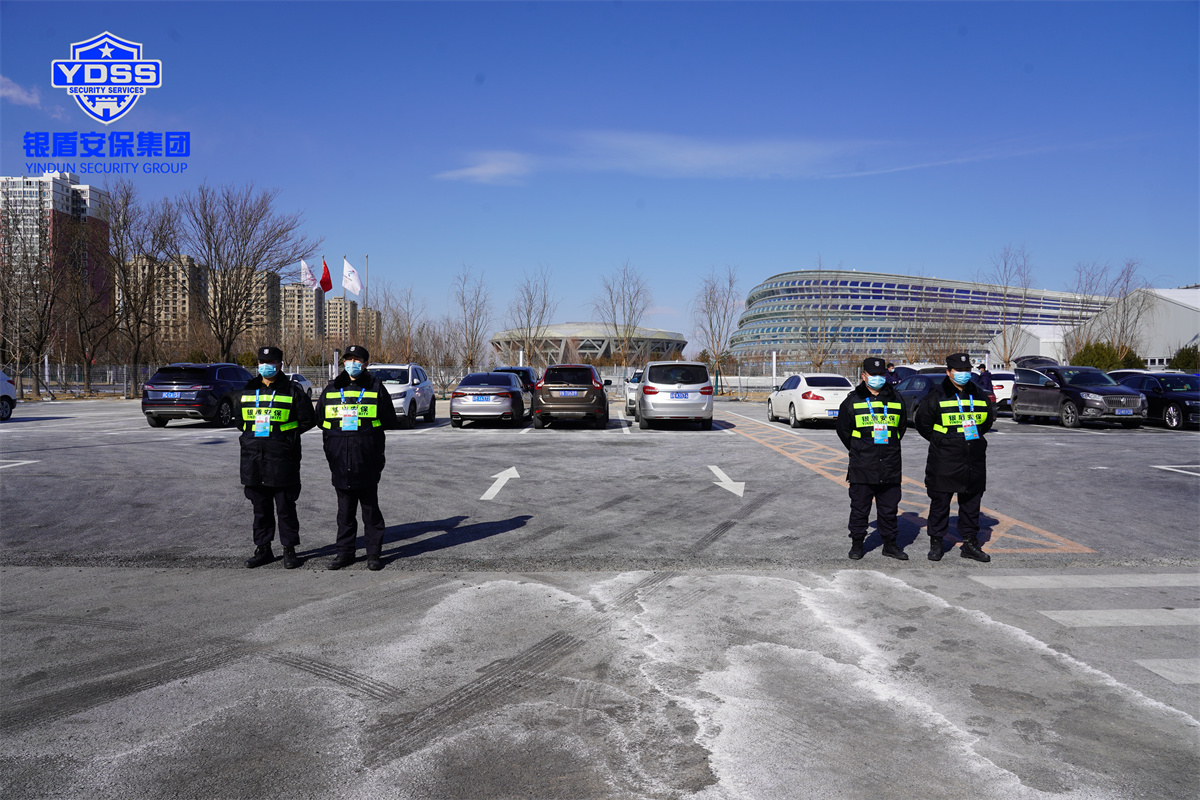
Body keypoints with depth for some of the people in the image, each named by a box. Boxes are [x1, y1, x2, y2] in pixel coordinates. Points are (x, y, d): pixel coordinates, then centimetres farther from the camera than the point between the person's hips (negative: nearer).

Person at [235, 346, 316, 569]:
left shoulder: (292, 391, -1)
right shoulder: (247, 391, 12)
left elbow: (308, 420, 1)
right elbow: (238, 419, 24)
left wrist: (287, 434, -2)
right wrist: (255, 433, 12)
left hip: (283, 459, -4)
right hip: (253, 458, 4)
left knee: (286, 507, 2)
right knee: (260, 507, 12)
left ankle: (289, 550, 11)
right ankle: (263, 549, 22)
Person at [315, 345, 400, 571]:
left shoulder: (376, 388, 4)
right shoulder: (332, 389, 12)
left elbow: (390, 422, 6)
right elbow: (319, 418, 20)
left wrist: (369, 427, -3)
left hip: (367, 459, -3)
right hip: (340, 459, 3)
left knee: (370, 508, 4)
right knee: (345, 510, 10)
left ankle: (374, 553, 11)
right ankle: (345, 552, 19)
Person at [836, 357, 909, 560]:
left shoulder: (896, 399, 8)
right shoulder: (853, 400, 0)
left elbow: (902, 426, 18)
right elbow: (843, 429, 7)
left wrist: (890, 448, 11)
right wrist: (858, 451, 7)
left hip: (890, 466, 2)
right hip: (862, 467, -2)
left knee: (889, 507, 9)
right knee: (860, 506, 5)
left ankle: (890, 543, 21)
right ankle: (857, 543, 16)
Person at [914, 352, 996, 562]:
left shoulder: (979, 394, 7)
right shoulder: (937, 396, -6)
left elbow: (989, 418, 22)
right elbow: (921, 421, 3)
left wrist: (974, 436, 14)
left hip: (974, 461, 4)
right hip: (944, 461, -4)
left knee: (971, 501, 9)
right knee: (940, 501, 2)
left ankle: (970, 543, 19)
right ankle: (936, 542, 13)